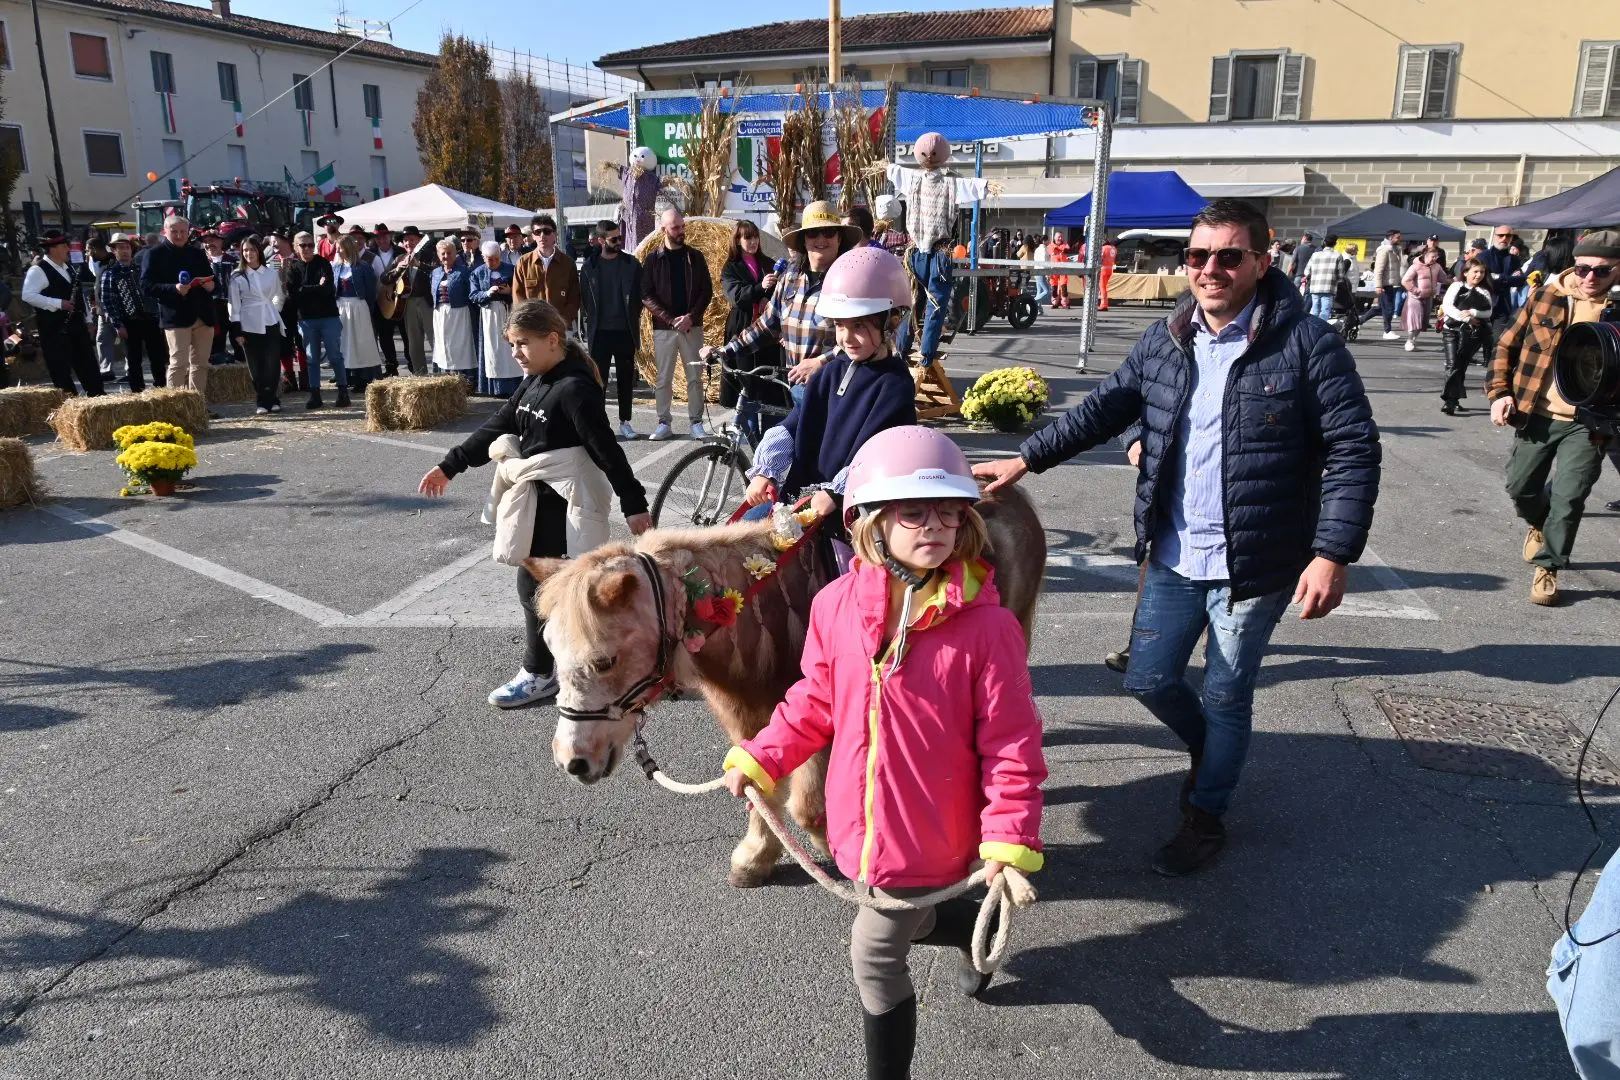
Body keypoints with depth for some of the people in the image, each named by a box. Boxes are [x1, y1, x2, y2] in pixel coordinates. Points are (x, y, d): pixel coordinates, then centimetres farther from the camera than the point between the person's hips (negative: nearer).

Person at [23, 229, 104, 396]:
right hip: (54, 327, -7)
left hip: (76, 323, 7)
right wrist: (58, 304, -22)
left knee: (88, 364, 8)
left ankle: (96, 396, 14)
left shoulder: (69, 267, 15)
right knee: (61, 369, -1)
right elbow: (28, 296, -19)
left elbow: (80, 294, 22)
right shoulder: (38, 270, -10)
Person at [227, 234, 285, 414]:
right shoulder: (236, 276, 0)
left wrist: (273, 311, 11)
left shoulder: (271, 273, 6)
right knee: (256, 366, 1)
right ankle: (261, 402, 7)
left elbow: (279, 296, 20)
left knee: (273, 364, -2)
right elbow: (233, 305, -1)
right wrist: (237, 331, -5)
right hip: (249, 325, -1)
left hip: (270, 323, 1)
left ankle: (273, 399, 8)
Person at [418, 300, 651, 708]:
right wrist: (449, 467, 17)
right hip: (536, 499, 9)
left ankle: (539, 673, 12)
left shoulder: (575, 389, -18)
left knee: (534, 584, -1)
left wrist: (634, 504, -22)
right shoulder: (532, 383, 9)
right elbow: (497, 427, 16)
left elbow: (607, 450, -21)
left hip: (561, 504, -9)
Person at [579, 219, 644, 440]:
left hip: (625, 331, 1)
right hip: (600, 331, 0)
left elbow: (639, 295, 6)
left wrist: (634, 318, 1)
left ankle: (625, 421, 15)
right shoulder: (590, 266, 3)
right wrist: (593, 321, 1)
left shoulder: (632, 264, 3)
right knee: (598, 378, 1)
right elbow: (585, 298, 6)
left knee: (625, 378, 6)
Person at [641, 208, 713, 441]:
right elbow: (646, 295, -2)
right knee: (663, 378, 2)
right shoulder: (653, 258, 2)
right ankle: (664, 423, 9)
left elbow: (706, 290, 4)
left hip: (692, 326, 1)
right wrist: (671, 319, -12)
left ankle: (696, 422, 9)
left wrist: (691, 317, -10)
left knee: (695, 377, 2)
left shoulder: (694, 256, 7)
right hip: (663, 328, -1)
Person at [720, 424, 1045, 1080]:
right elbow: (815, 703, 4)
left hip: (933, 836, -5)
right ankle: (972, 934, 62)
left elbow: (1011, 742, -16)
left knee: (876, 952, 5)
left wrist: (1010, 840, -20)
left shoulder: (984, 625, -21)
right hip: (861, 824, 5)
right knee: (909, 918, 28)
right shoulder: (835, 606, -10)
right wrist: (759, 760, 0)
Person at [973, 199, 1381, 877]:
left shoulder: (1306, 344, -13)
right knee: (1149, 679, 12)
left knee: (1225, 695, 10)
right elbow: (1104, 409, 11)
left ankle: (1207, 816, 33)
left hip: (1254, 564, -4)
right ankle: (1207, 748, 45)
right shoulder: (1164, 343, 3)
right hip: (1174, 557, 5)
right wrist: (1027, 459, 2)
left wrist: (1332, 554, -22)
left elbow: (1353, 451, -14)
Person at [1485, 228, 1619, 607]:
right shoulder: (1545, 297, -1)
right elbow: (1507, 345, 6)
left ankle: (1547, 568, 12)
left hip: (1587, 424, -2)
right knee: (1521, 487, 12)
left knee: (1568, 498, -3)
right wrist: (1499, 393, -2)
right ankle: (1540, 523, 45)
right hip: (1536, 415, 2)